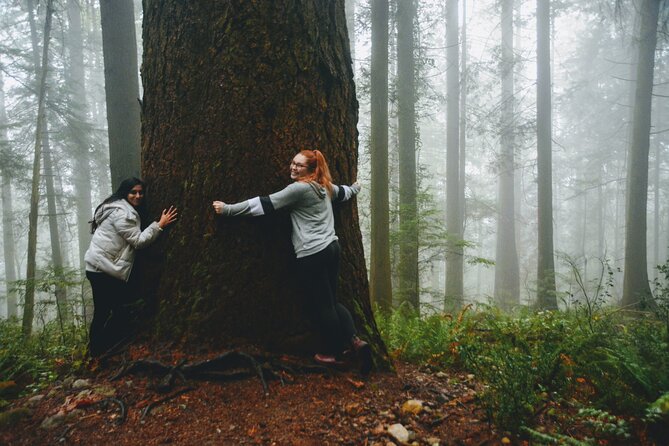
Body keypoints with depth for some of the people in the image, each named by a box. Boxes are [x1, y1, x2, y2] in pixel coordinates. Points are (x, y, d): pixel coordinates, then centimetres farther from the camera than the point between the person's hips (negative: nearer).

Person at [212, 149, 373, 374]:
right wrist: (354, 188, 61)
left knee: (321, 306, 4)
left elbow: (264, 204, -11)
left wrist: (227, 208, -5)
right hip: (332, 248, 9)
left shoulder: (298, 189, -12)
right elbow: (342, 192, 36)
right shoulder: (325, 186, 14)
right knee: (331, 301, 17)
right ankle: (355, 340, 7)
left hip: (312, 254, -9)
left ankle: (335, 353, 16)